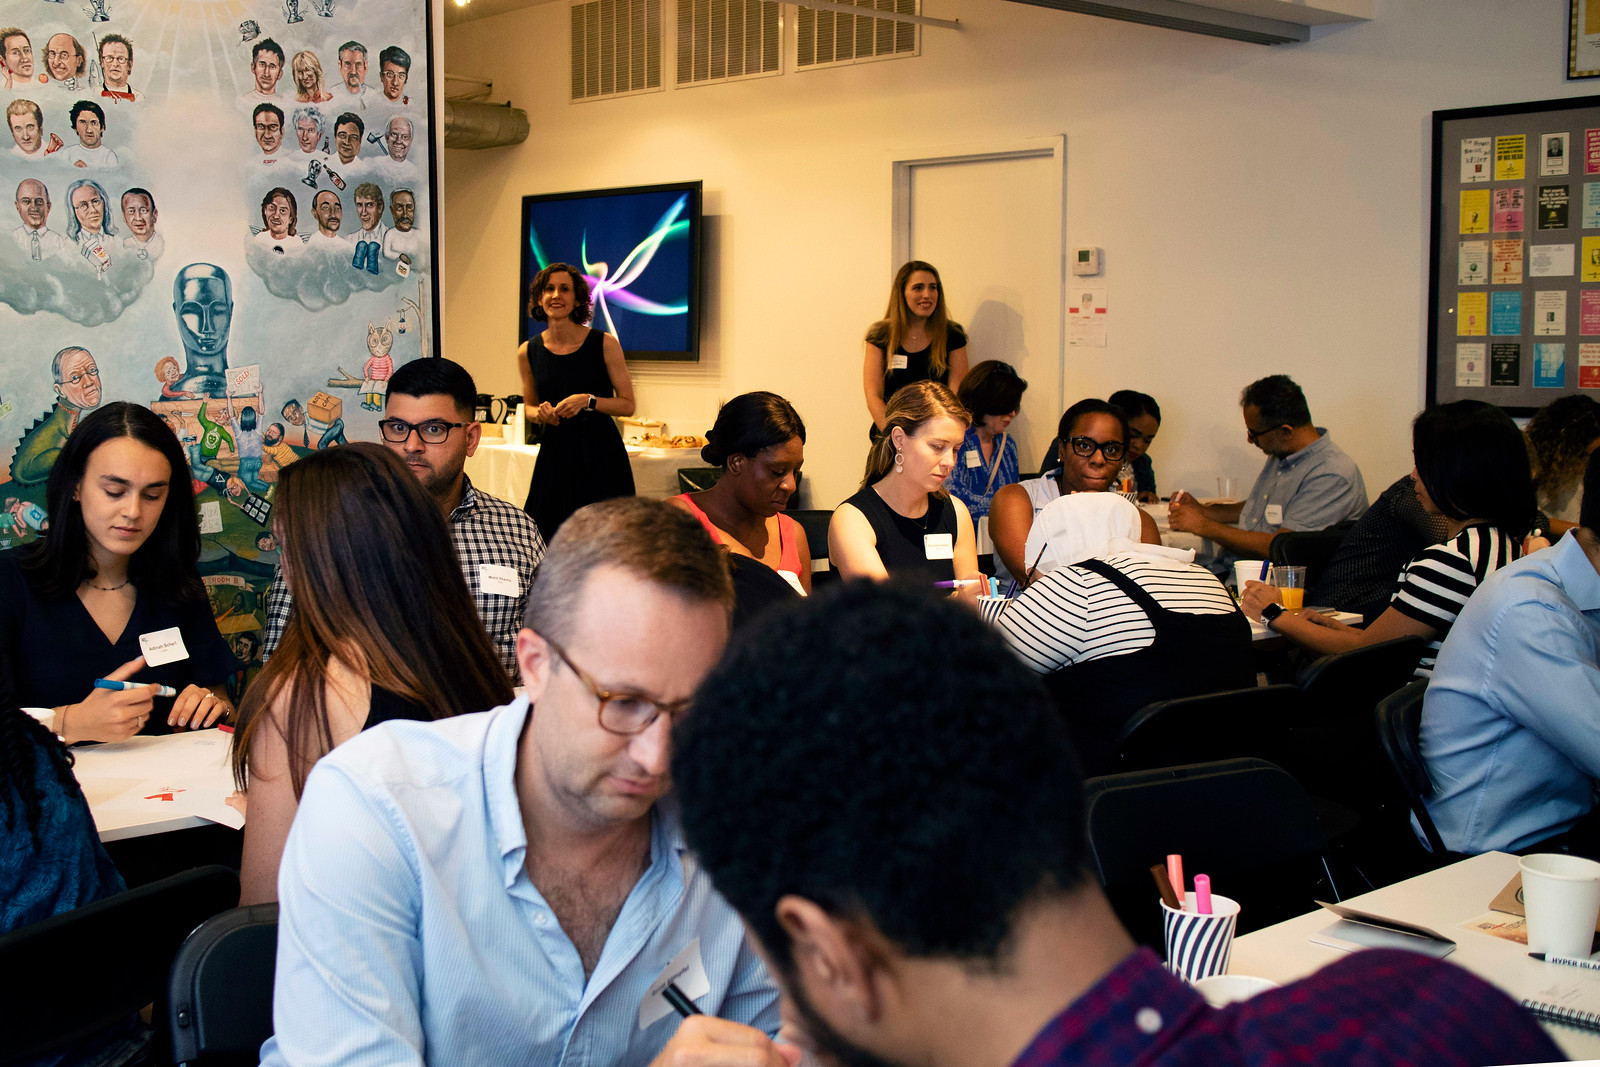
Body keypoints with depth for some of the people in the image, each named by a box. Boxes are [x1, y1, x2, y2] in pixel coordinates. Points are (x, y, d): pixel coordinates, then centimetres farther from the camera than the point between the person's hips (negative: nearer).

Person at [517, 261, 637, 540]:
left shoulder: (604, 344, -4)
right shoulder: (528, 352, 4)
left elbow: (627, 404, 0)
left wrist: (588, 401, -15)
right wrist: (540, 413, -5)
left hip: (601, 456, -2)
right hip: (555, 455, 2)